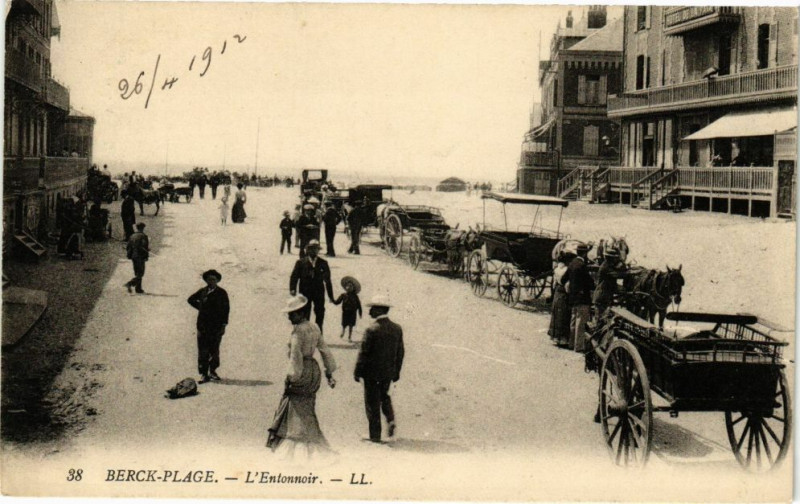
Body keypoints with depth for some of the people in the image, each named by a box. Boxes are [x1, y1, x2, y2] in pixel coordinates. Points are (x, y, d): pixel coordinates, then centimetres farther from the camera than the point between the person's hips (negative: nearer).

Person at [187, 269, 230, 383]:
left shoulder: (221, 293, 1)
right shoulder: (202, 292, 7)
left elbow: (226, 309, -1)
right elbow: (191, 299, 25)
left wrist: (223, 325, -6)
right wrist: (200, 307, 11)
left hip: (216, 326, -1)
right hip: (203, 326, 1)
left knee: (214, 350, 5)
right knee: (203, 351, -3)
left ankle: (212, 371, 19)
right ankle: (204, 374, 0)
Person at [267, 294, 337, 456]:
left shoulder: (298, 330, -16)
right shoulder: (314, 328, 8)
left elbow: (295, 356, -19)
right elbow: (325, 351, 12)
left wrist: (291, 377, -16)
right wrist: (329, 374, 17)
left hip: (302, 372, -8)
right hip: (314, 369, 8)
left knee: (296, 412, 0)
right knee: (307, 411, 14)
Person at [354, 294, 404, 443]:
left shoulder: (372, 330, -19)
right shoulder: (397, 329, -1)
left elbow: (364, 353, -15)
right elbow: (400, 352, 6)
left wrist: (357, 372, -4)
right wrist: (396, 372, 16)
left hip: (372, 372, -5)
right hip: (389, 372, 5)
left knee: (372, 403, 6)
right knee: (384, 395, 27)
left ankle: (375, 435, 10)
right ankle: (390, 419, 5)